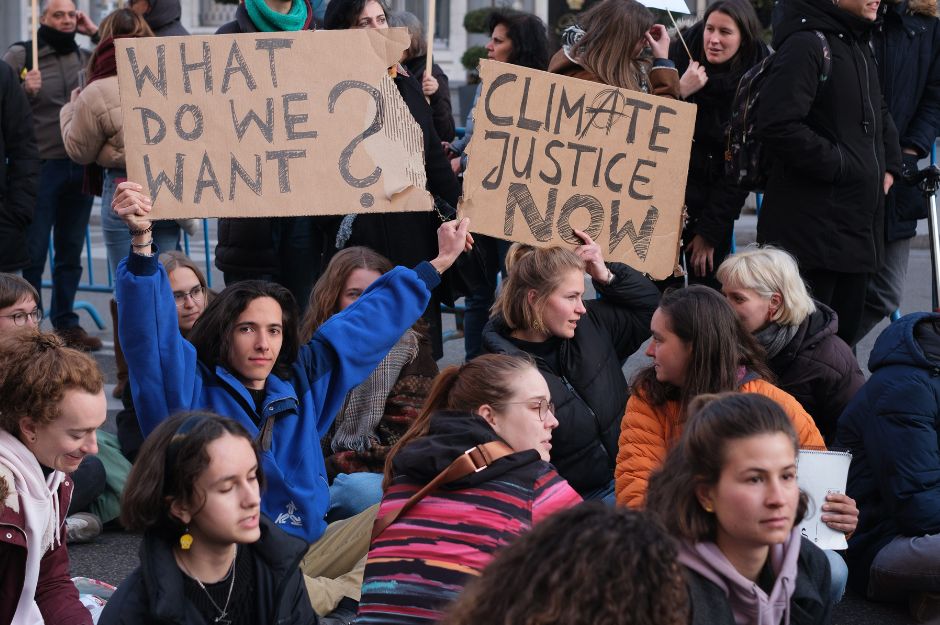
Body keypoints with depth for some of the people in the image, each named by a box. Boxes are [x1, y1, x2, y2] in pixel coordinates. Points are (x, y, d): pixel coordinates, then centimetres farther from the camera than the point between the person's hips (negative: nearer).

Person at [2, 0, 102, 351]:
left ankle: (65, 323, 21)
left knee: (71, 252, 12)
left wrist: (97, 34, 1)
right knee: (32, 253, -1)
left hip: (80, 166, 4)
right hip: (40, 166, -4)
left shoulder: (85, 57, 10)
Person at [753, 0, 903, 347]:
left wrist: (889, 166, 14)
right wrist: (839, 166, -18)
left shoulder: (860, 48, 16)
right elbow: (778, 126, -25)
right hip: (812, 225, -9)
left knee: (844, 338, 14)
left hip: (859, 224, 9)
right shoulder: (805, 44, -14)